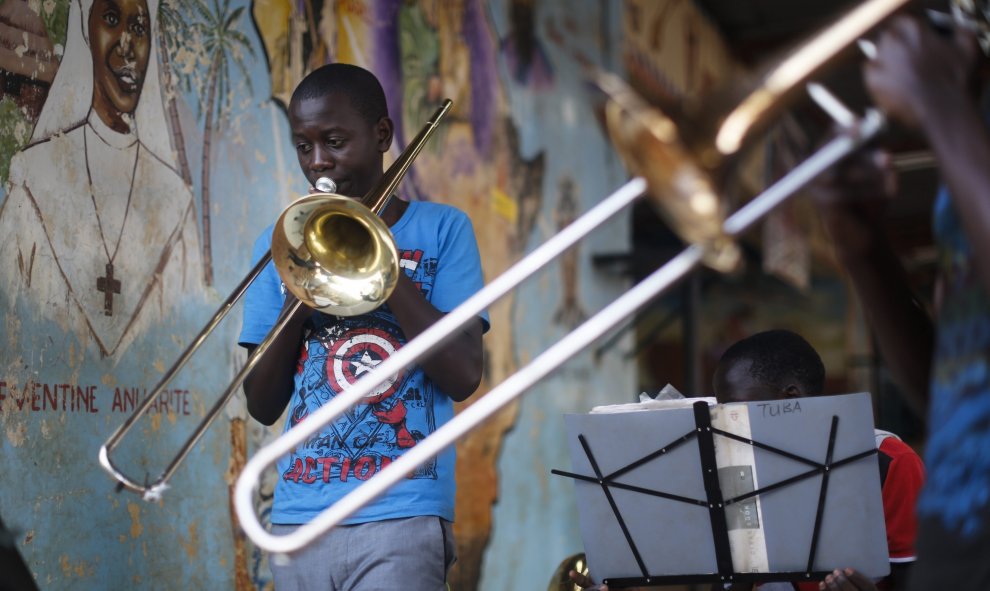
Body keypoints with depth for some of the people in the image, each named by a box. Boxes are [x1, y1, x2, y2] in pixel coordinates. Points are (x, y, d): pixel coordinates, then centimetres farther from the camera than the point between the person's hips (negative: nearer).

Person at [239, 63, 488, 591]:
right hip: (298, 515, 3)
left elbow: (464, 376, -6)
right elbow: (263, 406, 9)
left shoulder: (440, 230, 4)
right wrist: (298, 303, -7)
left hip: (401, 515, -3)